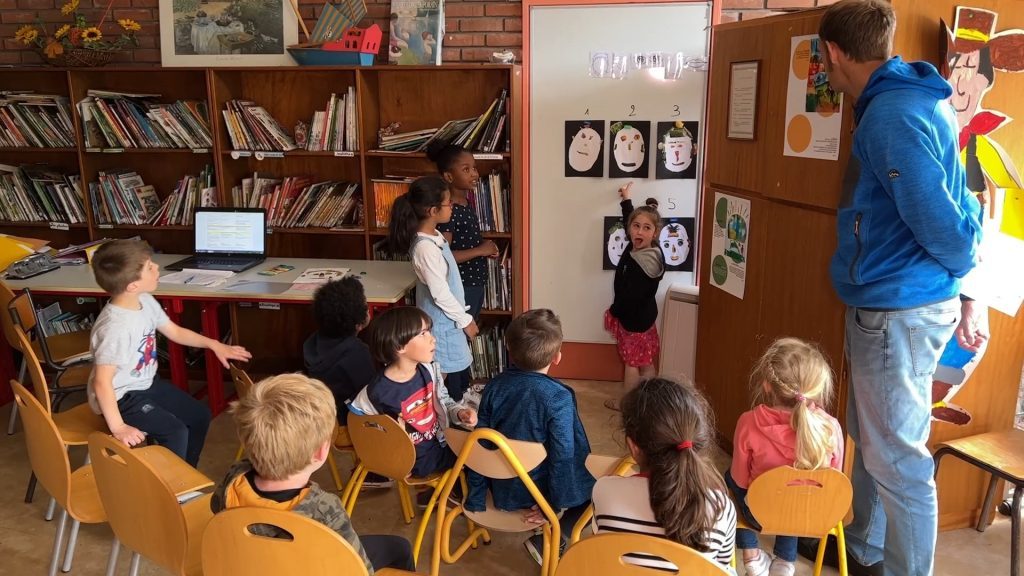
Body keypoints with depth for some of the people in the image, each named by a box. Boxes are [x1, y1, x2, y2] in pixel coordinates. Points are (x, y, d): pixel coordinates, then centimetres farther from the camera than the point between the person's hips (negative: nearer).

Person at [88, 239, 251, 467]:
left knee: (199, 416, 10)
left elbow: (175, 332, 11)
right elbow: (102, 382, -30)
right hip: (120, 397, -9)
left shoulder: (146, 302, -6)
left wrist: (214, 345, 6)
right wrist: (118, 427, -29)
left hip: (147, 384, 9)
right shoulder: (115, 328, -33)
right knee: (175, 432, -21)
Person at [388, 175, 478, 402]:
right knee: (449, 384, 4)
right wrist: (465, 320, -12)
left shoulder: (433, 236, 3)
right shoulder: (426, 247, -27)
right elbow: (440, 294, -23)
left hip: (448, 320, 9)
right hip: (442, 323, -9)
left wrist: (463, 317, 17)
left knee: (460, 378, 20)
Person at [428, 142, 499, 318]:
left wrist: (485, 248, 2)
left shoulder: (466, 203, 7)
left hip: (476, 283, 9)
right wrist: (480, 250, -19)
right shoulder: (447, 210, -21)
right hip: (459, 287, -9)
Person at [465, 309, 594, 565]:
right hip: (536, 492, -6)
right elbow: (563, 455, -22)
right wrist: (553, 506, -9)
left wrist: (475, 500, 2)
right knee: (596, 482, 15)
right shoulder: (558, 397, -24)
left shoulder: (495, 386, -10)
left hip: (501, 490, 6)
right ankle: (546, 542, 4)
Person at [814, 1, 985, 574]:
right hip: (891, 304, 10)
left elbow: (940, 220, -22)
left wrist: (962, 273, -1)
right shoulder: (914, 98, 11)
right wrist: (970, 296, 15)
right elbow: (954, 205, 14)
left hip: (897, 310, -10)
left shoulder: (891, 114, -20)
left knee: (897, 458, 2)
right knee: (873, 441, 22)